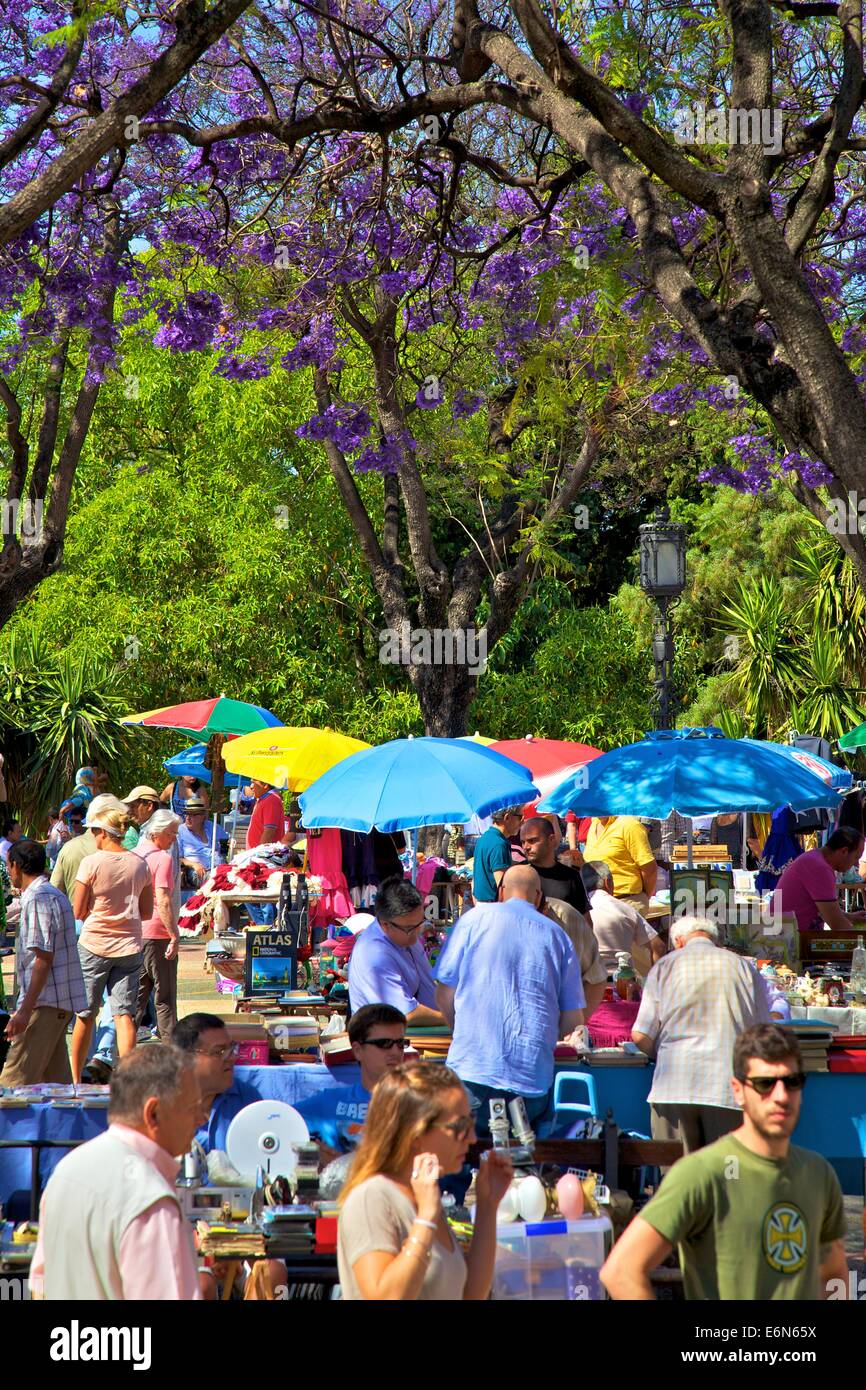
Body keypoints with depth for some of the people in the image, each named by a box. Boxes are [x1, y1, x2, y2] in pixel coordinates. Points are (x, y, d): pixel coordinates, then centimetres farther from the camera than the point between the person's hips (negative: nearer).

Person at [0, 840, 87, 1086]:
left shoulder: (38, 900, -13)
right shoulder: (54, 895, 18)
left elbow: (44, 958, -19)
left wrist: (25, 1010, -22)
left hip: (45, 1001, -10)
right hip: (61, 1002, 10)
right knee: (56, 1078, 10)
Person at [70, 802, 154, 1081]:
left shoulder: (92, 863, -10)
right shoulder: (139, 864, 2)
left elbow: (78, 911, -7)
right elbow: (147, 912, 8)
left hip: (94, 945, -3)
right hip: (129, 946, 3)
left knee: (85, 1015, 9)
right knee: (124, 1015, 1)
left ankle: (75, 1077, 19)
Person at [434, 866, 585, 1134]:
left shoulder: (475, 918, 8)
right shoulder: (557, 935, 14)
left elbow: (444, 994, 7)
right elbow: (573, 1021, 12)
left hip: (472, 1070, -2)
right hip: (534, 1079, 2)